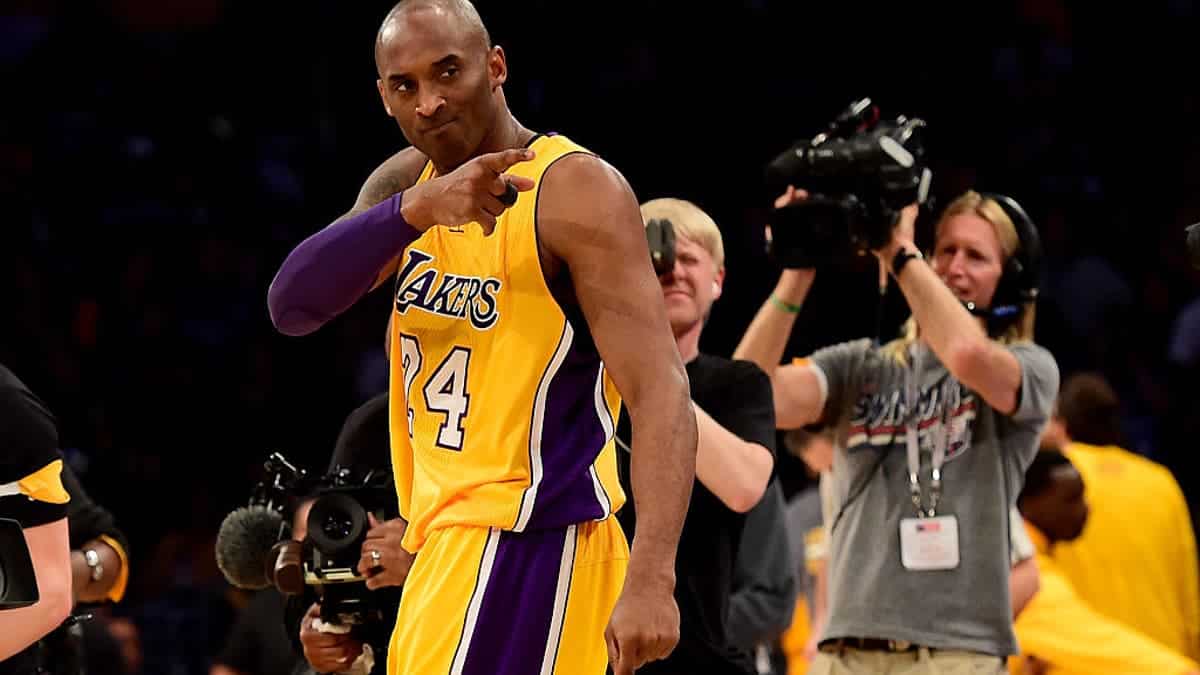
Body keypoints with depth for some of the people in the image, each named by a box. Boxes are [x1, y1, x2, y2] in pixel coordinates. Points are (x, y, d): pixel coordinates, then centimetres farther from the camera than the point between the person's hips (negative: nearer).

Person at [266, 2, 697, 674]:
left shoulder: (575, 191, -13)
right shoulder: (405, 183, 9)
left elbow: (659, 389, -20)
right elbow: (292, 307, -6)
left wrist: (650, 576, -33)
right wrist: (414, 210, -24)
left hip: (524, 546, -8)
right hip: (447, 543, 8)